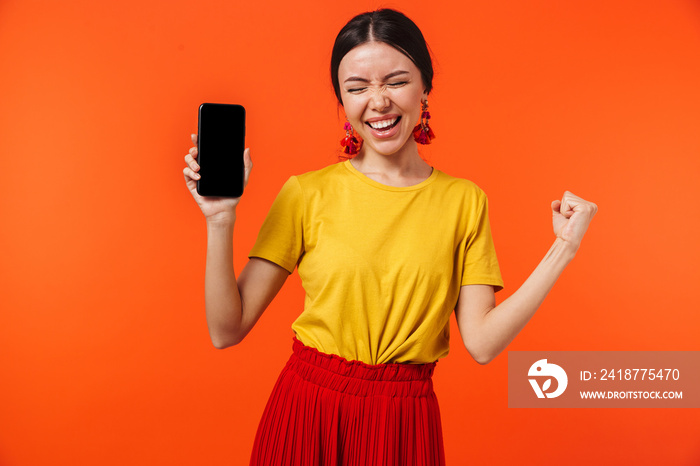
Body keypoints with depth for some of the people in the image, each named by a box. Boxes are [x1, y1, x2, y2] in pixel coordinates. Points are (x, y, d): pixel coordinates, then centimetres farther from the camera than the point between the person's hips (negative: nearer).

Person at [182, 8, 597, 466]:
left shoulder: (465, 201, -2)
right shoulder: (306, 194, -7)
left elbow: (482, 343, -8)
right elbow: (227, 330, -8)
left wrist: (563, 249, -9)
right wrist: (221, 220, -18)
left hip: (405, 425, 1)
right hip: (306, 413, 0)